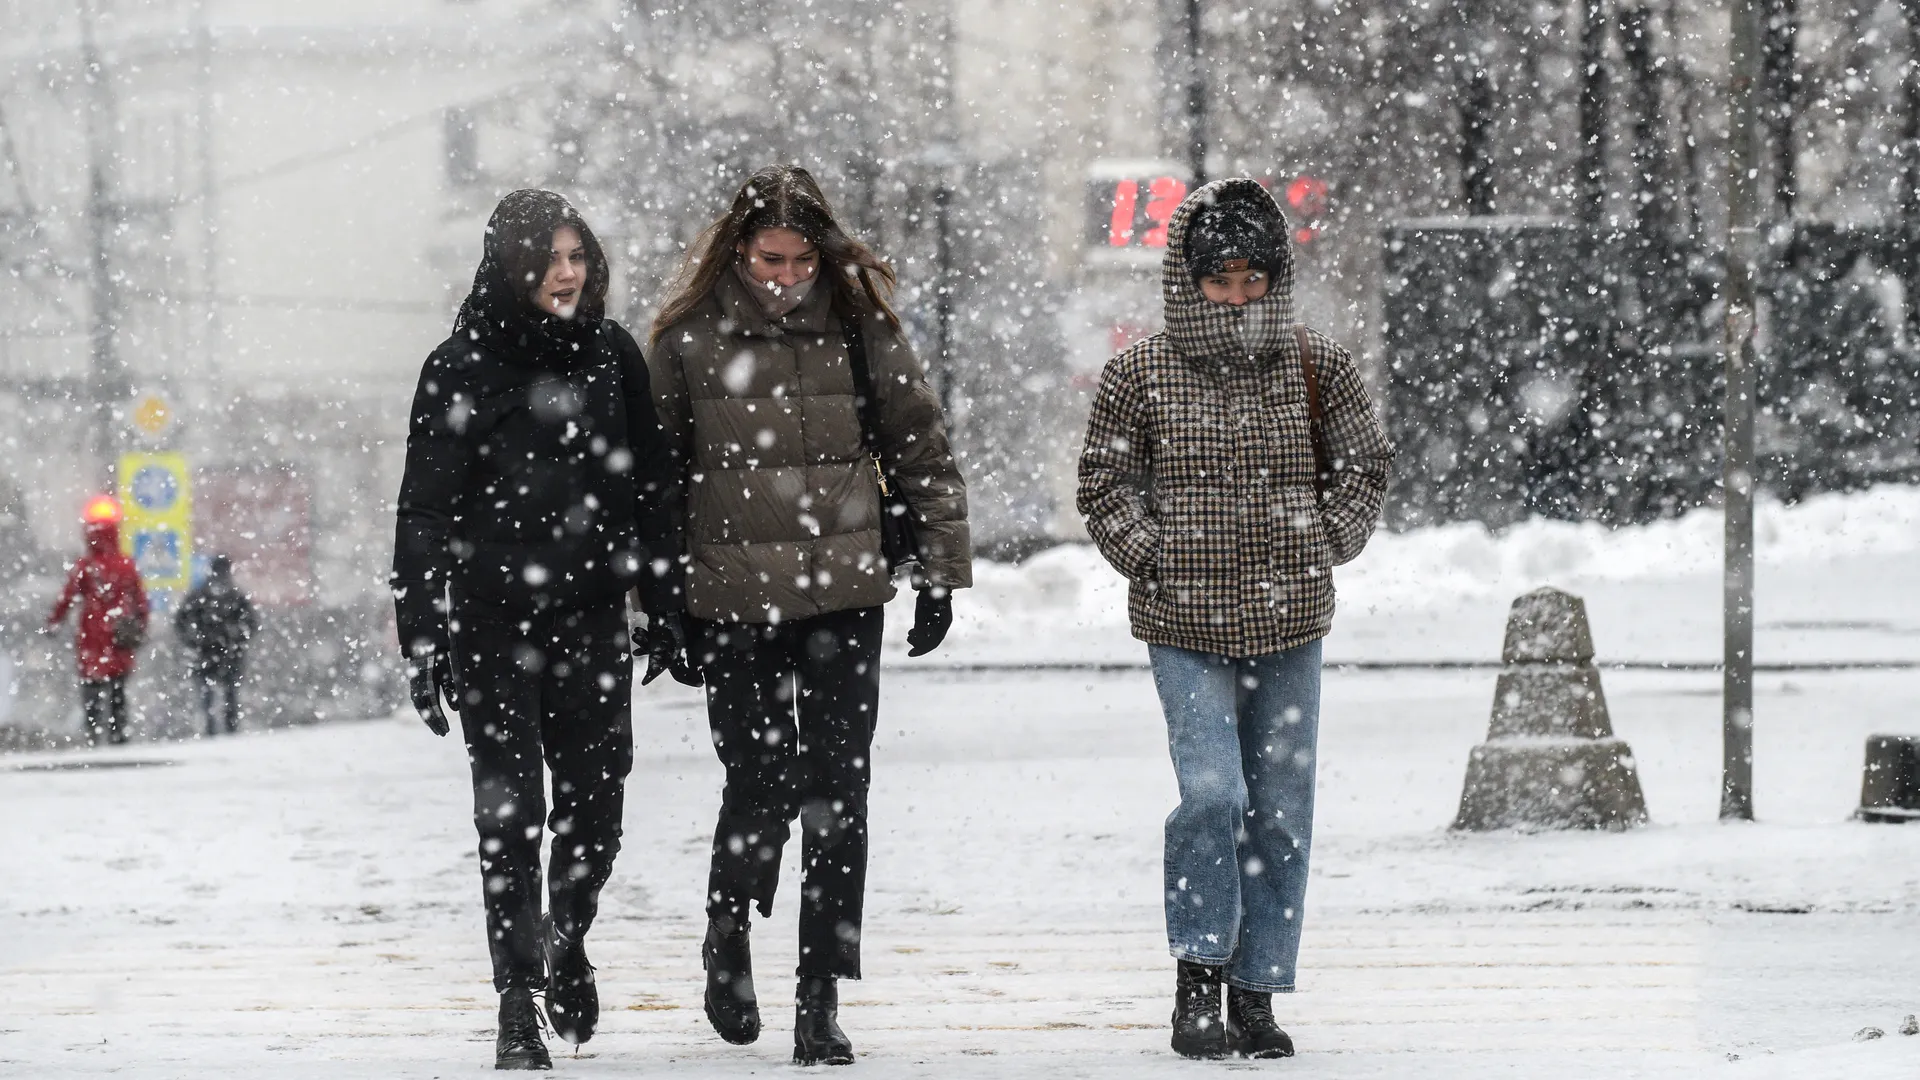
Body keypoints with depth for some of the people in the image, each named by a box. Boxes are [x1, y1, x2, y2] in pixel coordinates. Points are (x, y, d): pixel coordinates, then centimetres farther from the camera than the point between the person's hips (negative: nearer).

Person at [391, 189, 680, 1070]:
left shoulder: (612, 355, 6)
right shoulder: (462, 368, -5)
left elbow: (648, 491, 13)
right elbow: (426, 512, -5)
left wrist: (667, 602, 9)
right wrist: (422, 639, -9)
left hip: (592, 614, 3)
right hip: (494, 623, -3)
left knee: (595, 802, 4)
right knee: (509, 813, -3)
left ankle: (566, 941, 32)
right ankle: (518, 1009, 3)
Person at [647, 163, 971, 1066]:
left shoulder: (860, 328, 2)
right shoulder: (688, 340, 0)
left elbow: (922, 451, 9)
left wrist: (941, 571, 6)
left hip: (844, 596, 1)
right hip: (733, 601, -1)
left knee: (837, 791, -2)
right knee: (762, 782, -4)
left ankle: (821, 996, 4)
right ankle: (728, 933, 26)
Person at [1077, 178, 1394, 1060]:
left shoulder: (1315, 368, 3)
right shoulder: (1141, 375, -2)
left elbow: (1362, 464, 14)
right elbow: (1105, 481, 6)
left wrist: (1322, 546, 4)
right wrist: (1155, 556, -3)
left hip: (1288, 627, 3)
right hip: (1186, 628, -3)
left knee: (1280, 813, 5)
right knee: (1212, 793, -17)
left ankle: (1257, 991, 14)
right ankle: (1198, 974, -2)